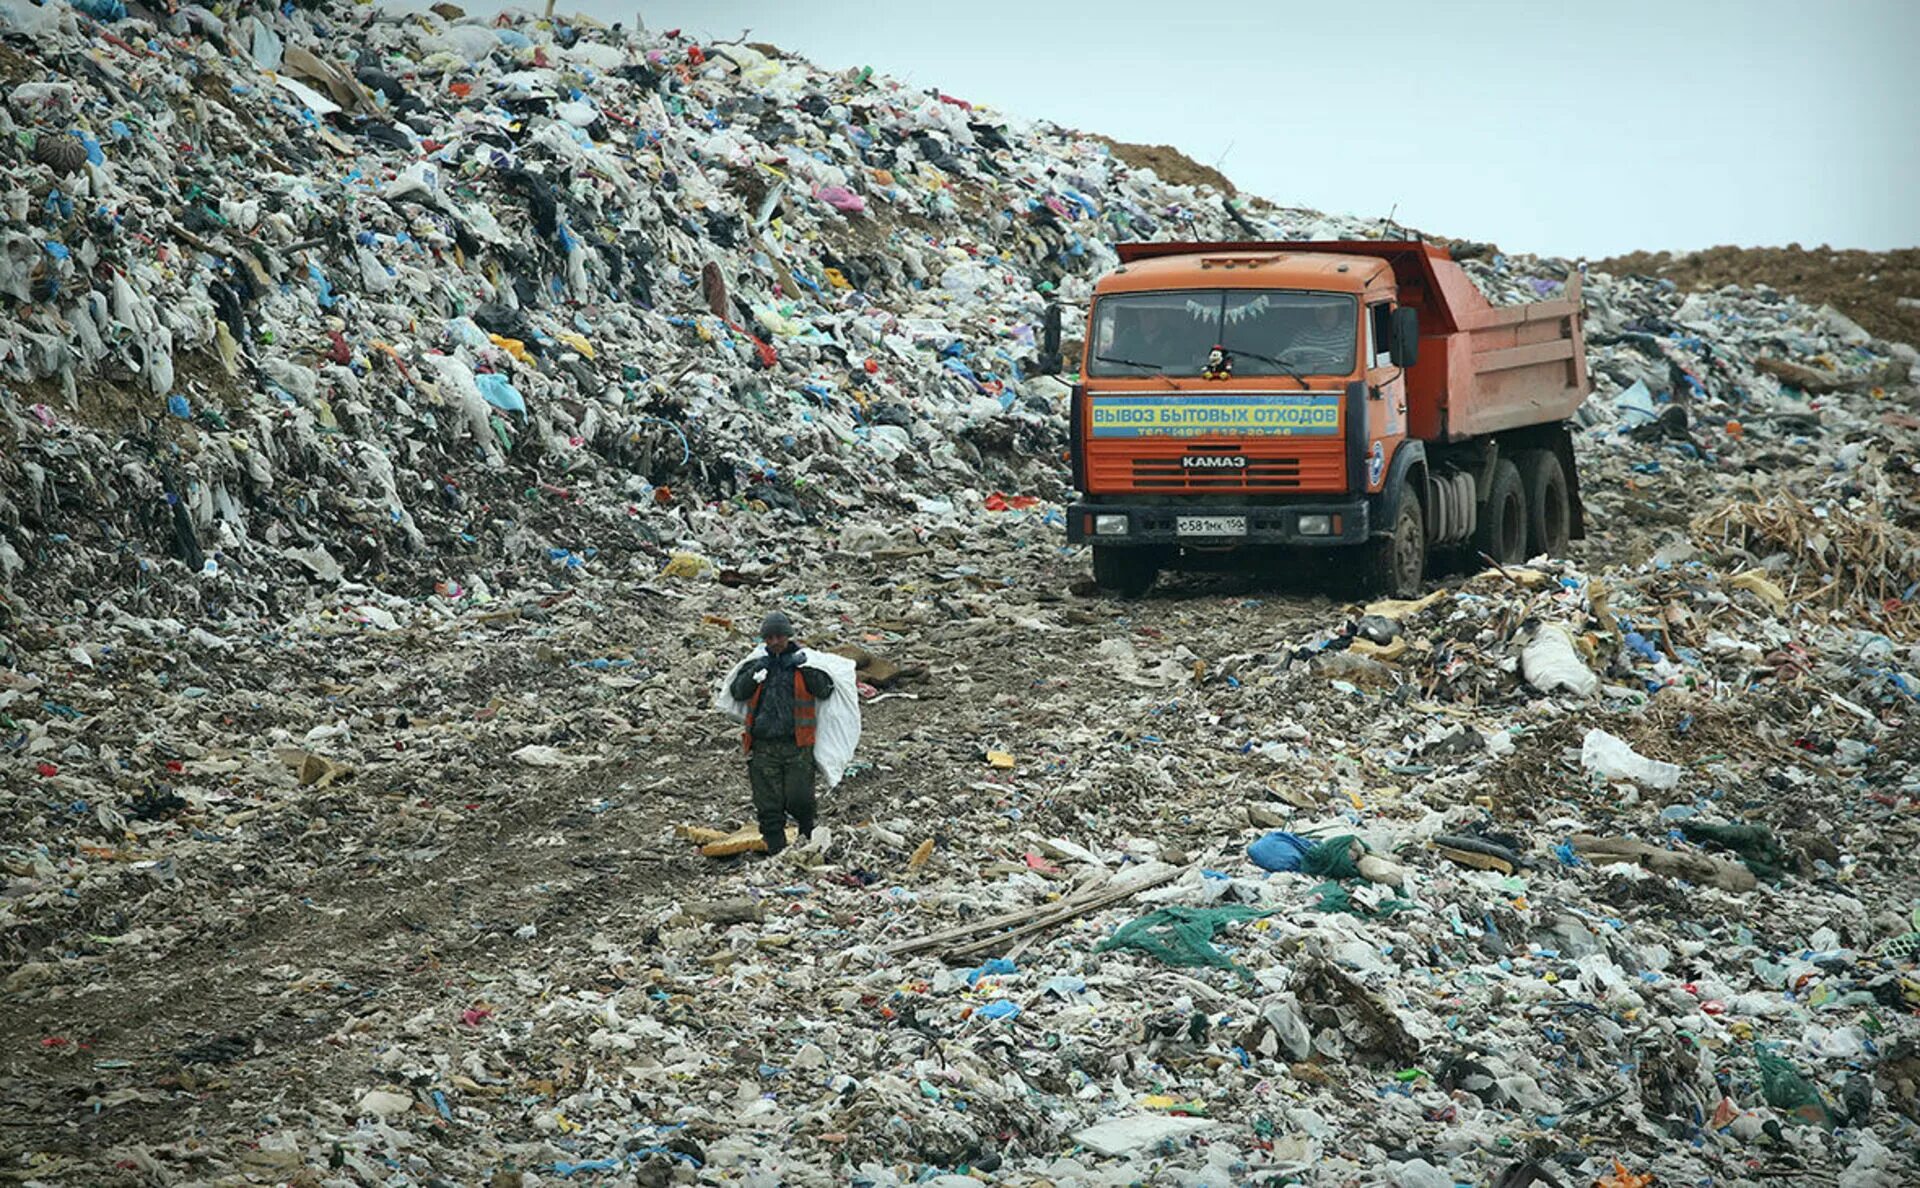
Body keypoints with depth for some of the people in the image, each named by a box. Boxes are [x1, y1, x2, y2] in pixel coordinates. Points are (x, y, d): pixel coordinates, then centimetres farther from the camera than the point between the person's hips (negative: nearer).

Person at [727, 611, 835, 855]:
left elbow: (826, 690, -1)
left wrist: (807, 669, -12)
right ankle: (776, 850, 10)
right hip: (763, 746, 2)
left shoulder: (805, 662, 7)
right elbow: (736, 691, 6)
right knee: (768, 806, 1)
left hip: (797, 745, -2)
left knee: (798, 799, -8)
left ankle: (808, 831, 21)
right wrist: (754, 675, -10)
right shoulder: (756, 664, 12)